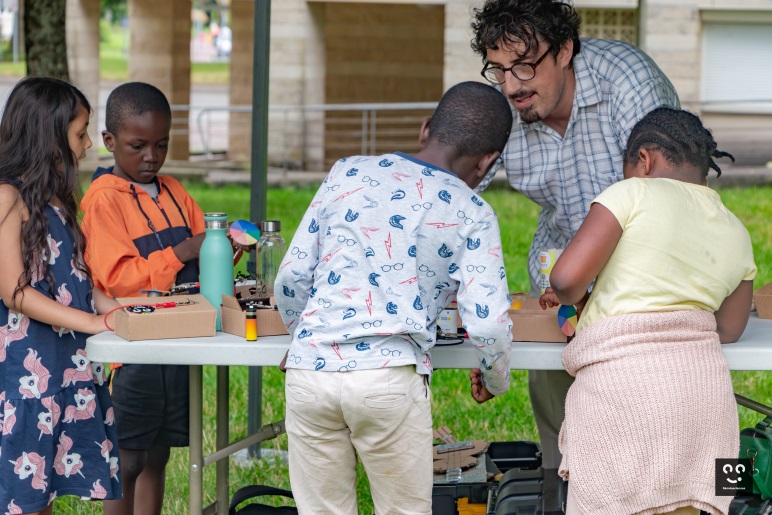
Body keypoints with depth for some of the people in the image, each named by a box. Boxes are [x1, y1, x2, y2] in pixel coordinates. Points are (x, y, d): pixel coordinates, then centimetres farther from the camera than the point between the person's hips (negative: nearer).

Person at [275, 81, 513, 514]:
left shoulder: (348, 174, 13)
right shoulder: (470, 214, 4)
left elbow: (292, 278, 12)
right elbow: (488, 324, -4)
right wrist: (495, 380, 17)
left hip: (309, 370, 3)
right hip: (390, 379, -3)